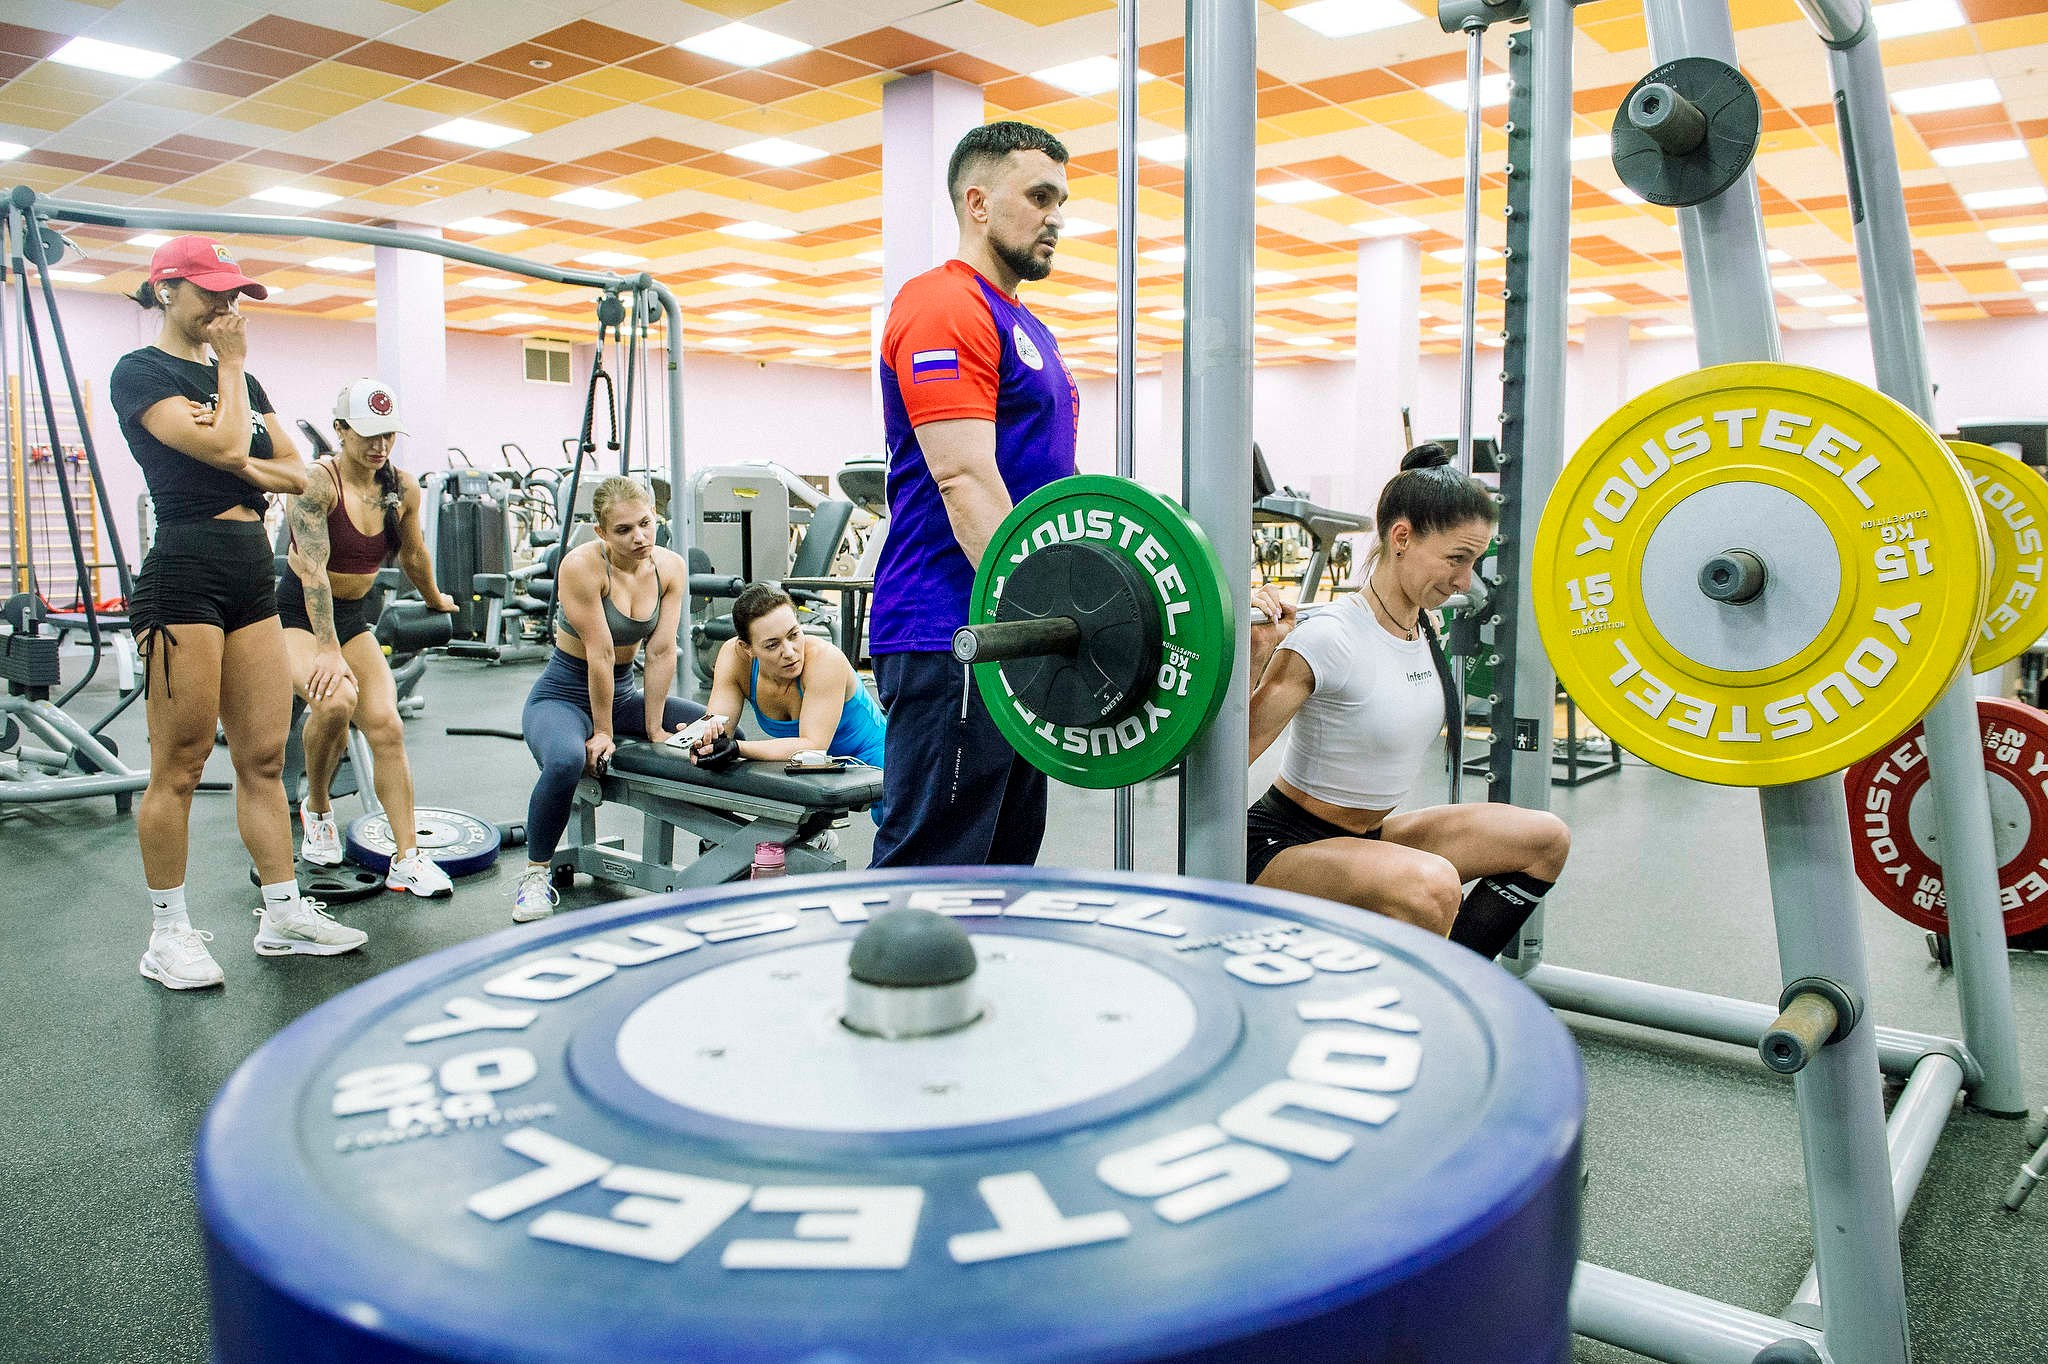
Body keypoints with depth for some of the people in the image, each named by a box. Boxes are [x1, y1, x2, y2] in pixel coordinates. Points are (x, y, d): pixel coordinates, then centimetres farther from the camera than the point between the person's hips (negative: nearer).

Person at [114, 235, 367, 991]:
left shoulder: (241, 380, 18)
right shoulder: (140, 372, -4)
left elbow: (296, 472, 12)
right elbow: (223, 447, -17)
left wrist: (243, 465, -8)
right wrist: (230, 363, -4)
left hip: (252, 573, 7)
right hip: (185, 570, -7)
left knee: (265, 758, 8)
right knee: (180, 766, -1)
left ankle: (283, 914, 15)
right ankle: (168, 934, 11)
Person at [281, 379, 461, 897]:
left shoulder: (403, 489, -3)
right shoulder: (316, 482, -19)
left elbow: (413, 555, 16)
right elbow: (313, 569, -26)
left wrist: (435, 600, 30)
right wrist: (328, 651, -32)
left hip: (354, 618, 5)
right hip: (298, 615, -5)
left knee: (386, 725, -11)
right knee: (335, 700, -31)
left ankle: (407, 859, -7)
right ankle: (316, 810, -3)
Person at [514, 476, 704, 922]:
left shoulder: (670, 567, -9)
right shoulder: (582, 565, -24)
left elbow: (661, 653, -10)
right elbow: (600, 655, -22)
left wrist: (654, 728, -10)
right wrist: (602, 733, -20)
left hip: (622, 694, 6)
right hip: (562, 695, -5)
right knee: (567, 761, -38)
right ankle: (535, 874, -13)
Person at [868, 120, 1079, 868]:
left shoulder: (1025, 328, 22)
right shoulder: (943, 306, -9)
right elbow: (964, 480, -20)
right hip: (953, 637, -10)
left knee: (1005, 859, 16)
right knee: (931, 869, -6)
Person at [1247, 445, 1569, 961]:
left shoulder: (1422, 628, 1)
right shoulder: (1329, 639, -24)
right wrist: (1253, 655, -35)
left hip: (1366, 837, 9)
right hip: (1282, 847, -9)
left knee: (1545, 839, 4)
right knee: (1432, 886, -37)